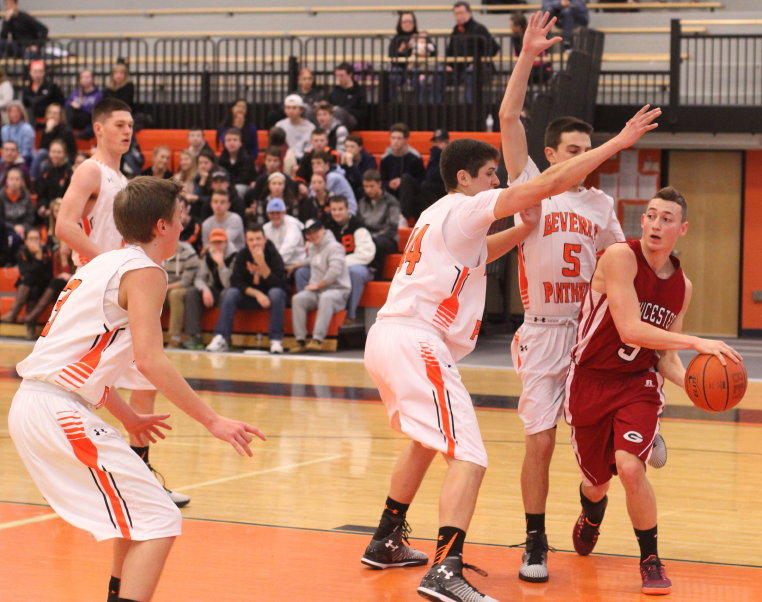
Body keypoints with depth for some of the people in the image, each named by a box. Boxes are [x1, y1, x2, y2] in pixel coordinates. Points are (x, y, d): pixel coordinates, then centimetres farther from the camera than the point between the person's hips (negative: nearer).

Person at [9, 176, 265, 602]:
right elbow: (149, 359, -19)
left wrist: (128, 418, 30)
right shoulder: (145, 271, -7)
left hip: (32, 405, 10)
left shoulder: (106, 264, 20)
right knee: (159, 523, -9)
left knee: (139, 512, 26)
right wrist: (212, 420, -17)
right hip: (58, 411, -10)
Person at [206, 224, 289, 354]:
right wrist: (256, 293, -27)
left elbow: (278, 284, -25)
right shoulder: (242, 255, -7)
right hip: (249, 297, 2)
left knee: (276, 293, -34)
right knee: (229, 293, -24)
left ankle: (276, 340, -31)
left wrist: (262, 263, -35)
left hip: (269, 297, -2)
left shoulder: (273, 255, -15)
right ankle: (221, 338, -28)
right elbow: (235, 281, -14)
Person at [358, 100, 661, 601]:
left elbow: (478, 252, 44)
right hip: (417, 342, -10)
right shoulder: (464, 208, -3)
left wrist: (530, 226, 31)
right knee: (469, 457, -16)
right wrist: (618, 143, -7)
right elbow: (550, 183, -10)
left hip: (387, 337, 10)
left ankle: (386, 542, 40)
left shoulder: (440, 216, 23)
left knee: (427, 442, 31)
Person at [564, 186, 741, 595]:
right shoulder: (620, 257, -18)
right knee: (597, 482, 13)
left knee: (629, 467, -24)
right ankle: (591, 516, 54)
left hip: (639, 384, 2)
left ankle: (651, 560, -3)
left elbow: (664, 355, 7)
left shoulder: (682, 286, 1)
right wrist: (696, 342, -31)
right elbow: (630, 329, -26)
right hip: (592, 380, -2)